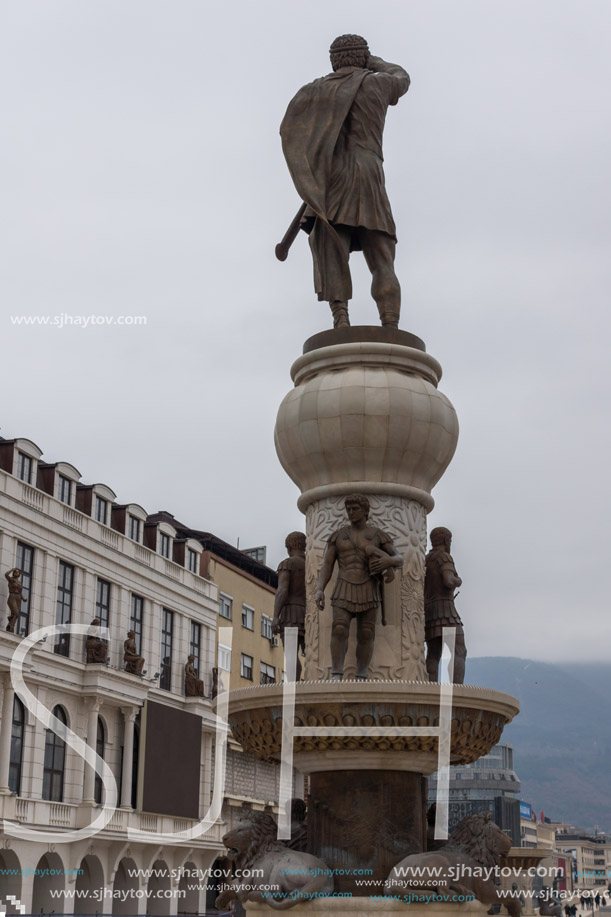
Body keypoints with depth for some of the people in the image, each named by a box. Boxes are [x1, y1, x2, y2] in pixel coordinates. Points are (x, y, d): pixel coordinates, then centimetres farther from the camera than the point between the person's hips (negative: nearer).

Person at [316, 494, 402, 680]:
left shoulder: (378, 535, 6)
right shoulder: (338, 535, 9)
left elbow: (400, 559, 4)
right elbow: (326, 566, 5)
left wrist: (389, 561, -21)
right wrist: (320, 590, -11)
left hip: (368, 590, 0)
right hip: (344, 590, 0)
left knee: (365, 635, -3)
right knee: (339, 630, -18)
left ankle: (360, 682, 3)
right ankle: (336, 678, -18)